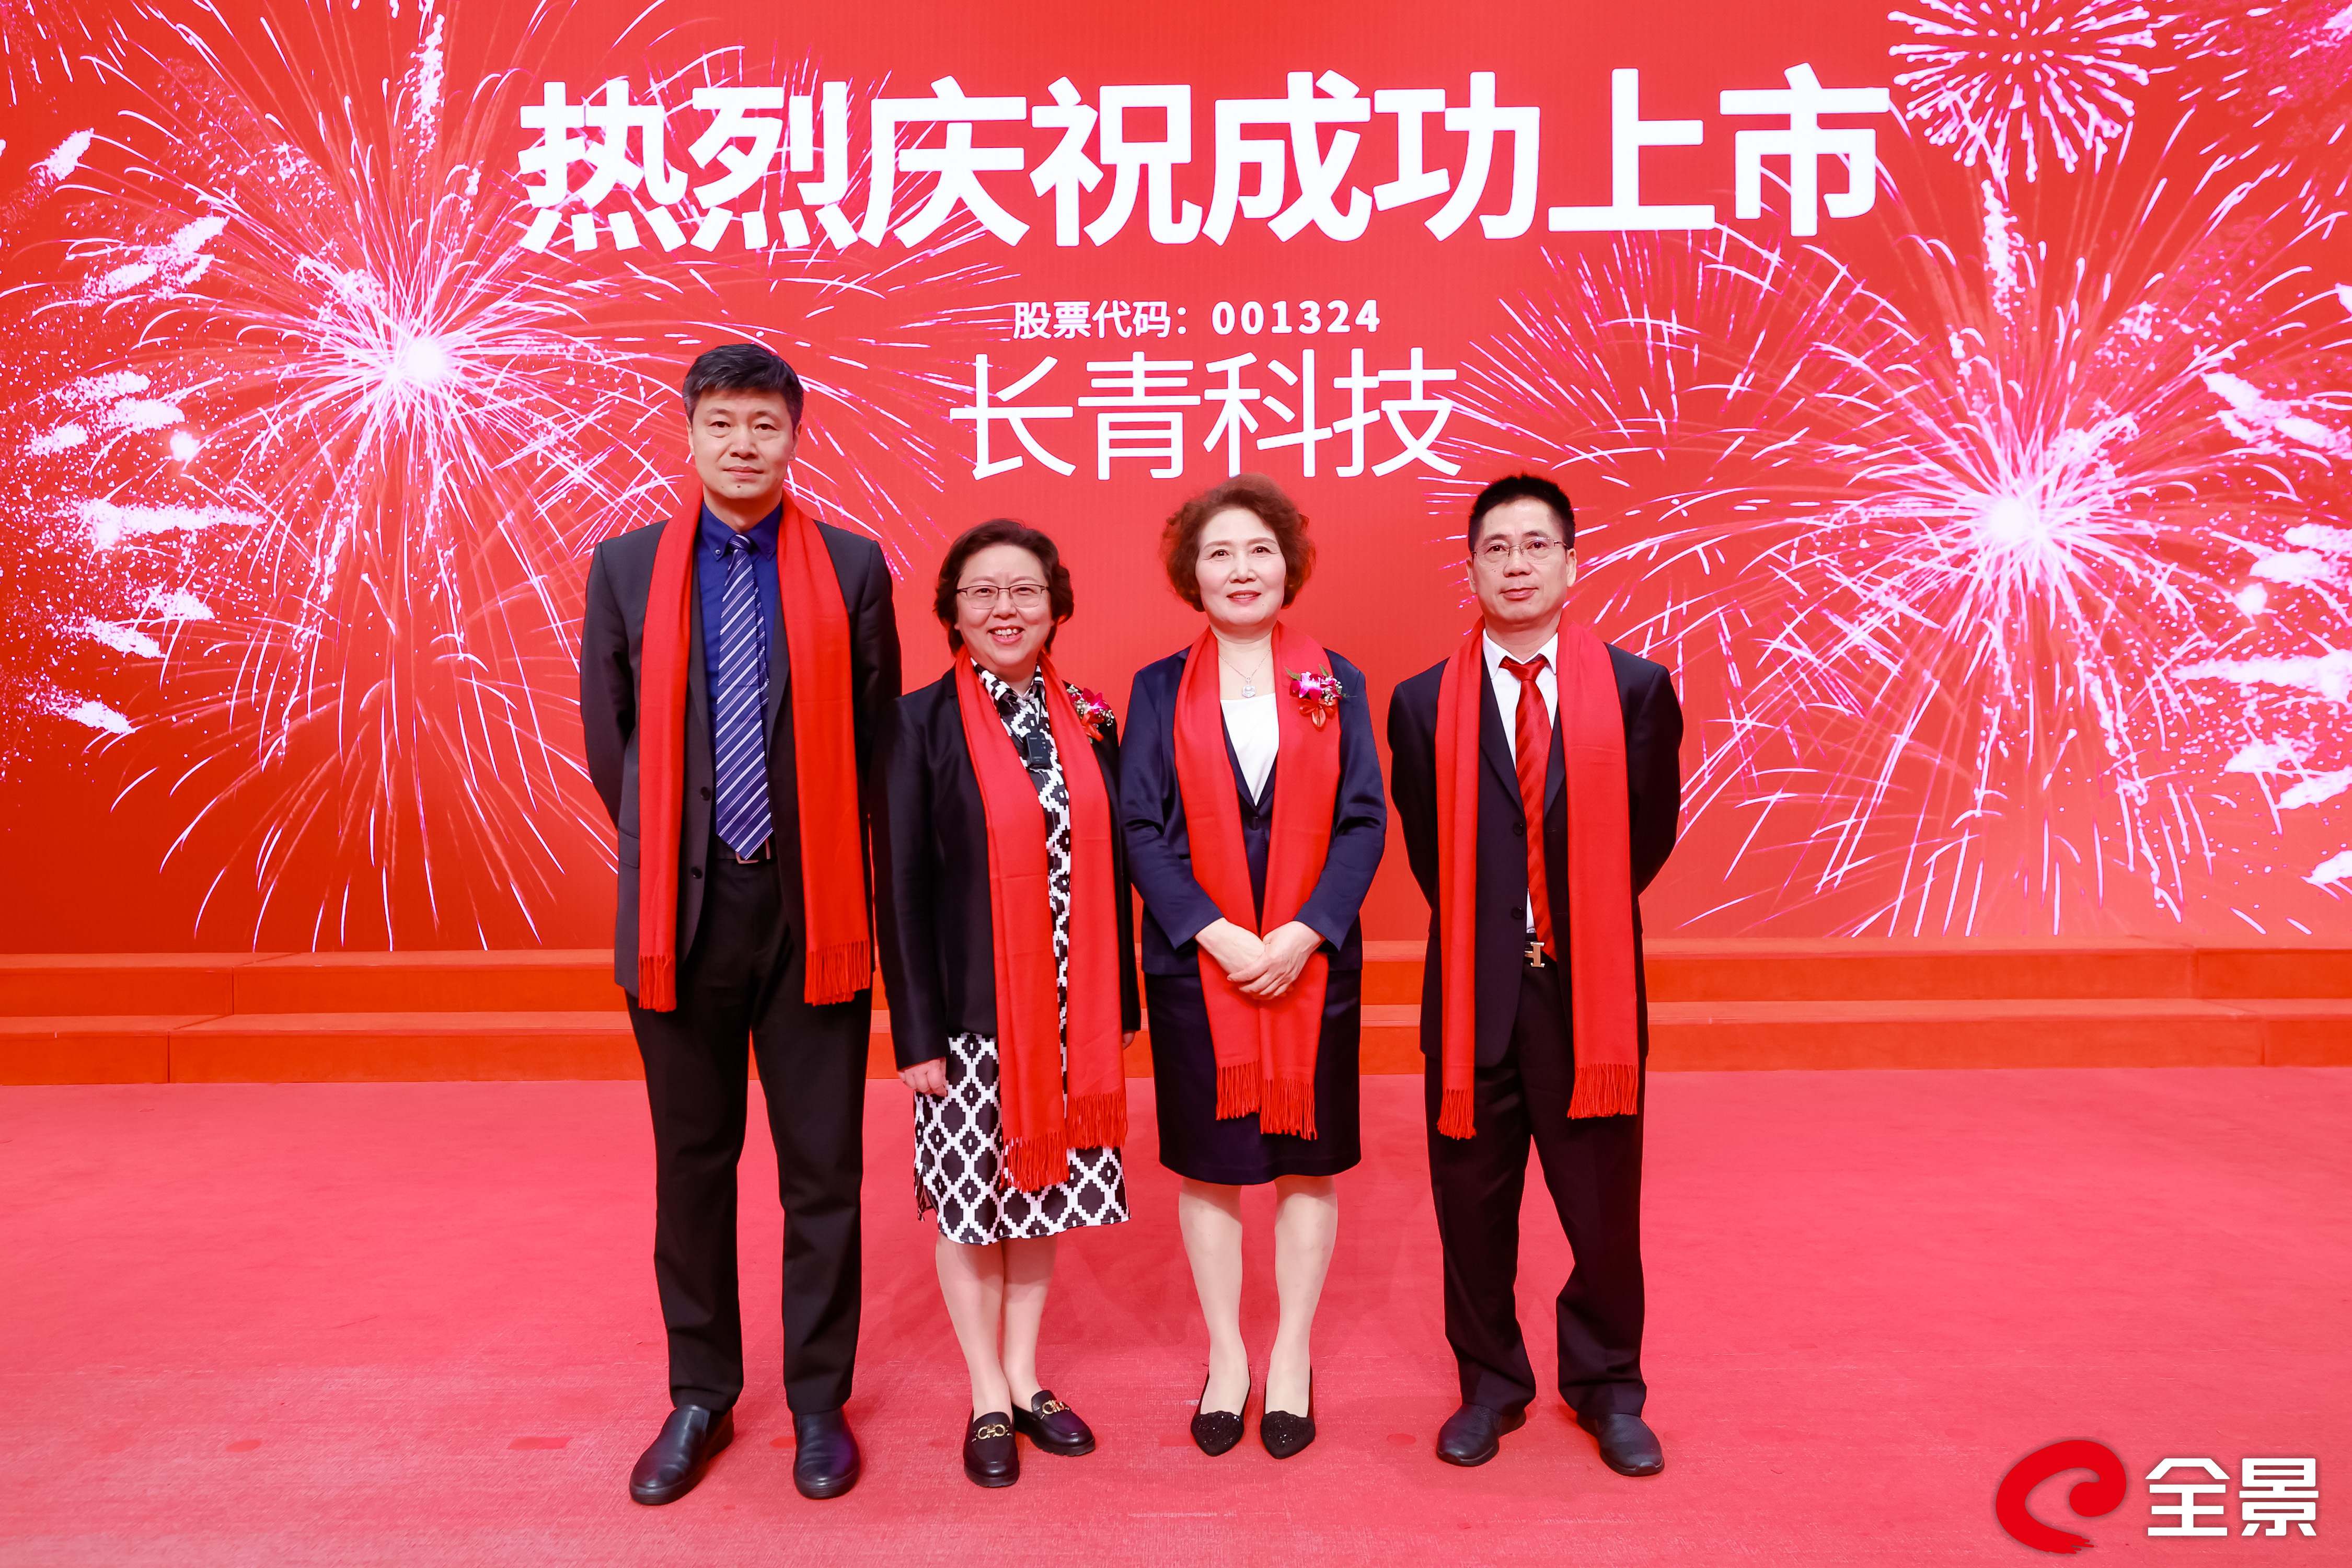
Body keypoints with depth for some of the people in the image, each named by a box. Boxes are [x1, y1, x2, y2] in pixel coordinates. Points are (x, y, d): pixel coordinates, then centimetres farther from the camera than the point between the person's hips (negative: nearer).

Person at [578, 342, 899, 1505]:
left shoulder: (852, 566, 1)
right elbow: (607, 735, 10)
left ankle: (820, 1403, 23)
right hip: (682, 909, 1)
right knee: (691, 1165, 13)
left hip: (812, 909, -1)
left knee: (823, 1167, 7)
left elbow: (876, 734, 6)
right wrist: (669, 856, 9)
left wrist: (820, 856, 7)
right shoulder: (626, 567, 4)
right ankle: (701, 1397, 29)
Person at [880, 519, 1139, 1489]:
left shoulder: (1086, 721, 6)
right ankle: (988, 1400, 25)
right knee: (971, 1201, 8)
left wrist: (1116, 1007, 6)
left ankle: (1026, 1379, 31)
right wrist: (916, 1032, -11)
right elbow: (902, 886, -7)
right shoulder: (923, 723, -5)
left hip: (1067, 1017, 4)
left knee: (1045, 1192, 14)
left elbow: (1111, 868, 8)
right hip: (970, 1016, -3)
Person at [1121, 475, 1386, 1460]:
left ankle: (1293, 1358, 25)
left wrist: (1303, 934, -14)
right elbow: (1141, 828, -3)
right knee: (1208, 1163, 8)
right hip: (1195, 963, 0)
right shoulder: (1160, 690, 3)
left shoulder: (1334, 684, 3)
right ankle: (1226, 1358, 25)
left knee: (1307, 1159, 8)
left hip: (1313, 962, 0)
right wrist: (1216, 933, -14)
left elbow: (1364, 822, -2)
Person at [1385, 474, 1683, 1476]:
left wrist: (1582, 917, 6)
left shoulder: (1638, 690, 0)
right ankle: (1490, 1384, 31)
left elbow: (1653, 827, 8)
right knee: (1472, 1198, 11)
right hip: (1473, 989, 1)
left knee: (1604, 1201, 9)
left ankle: (1607, 1388, 31)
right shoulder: (1423, 704, 1)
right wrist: (1481, 928, 6)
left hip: (1588, 987, 0)